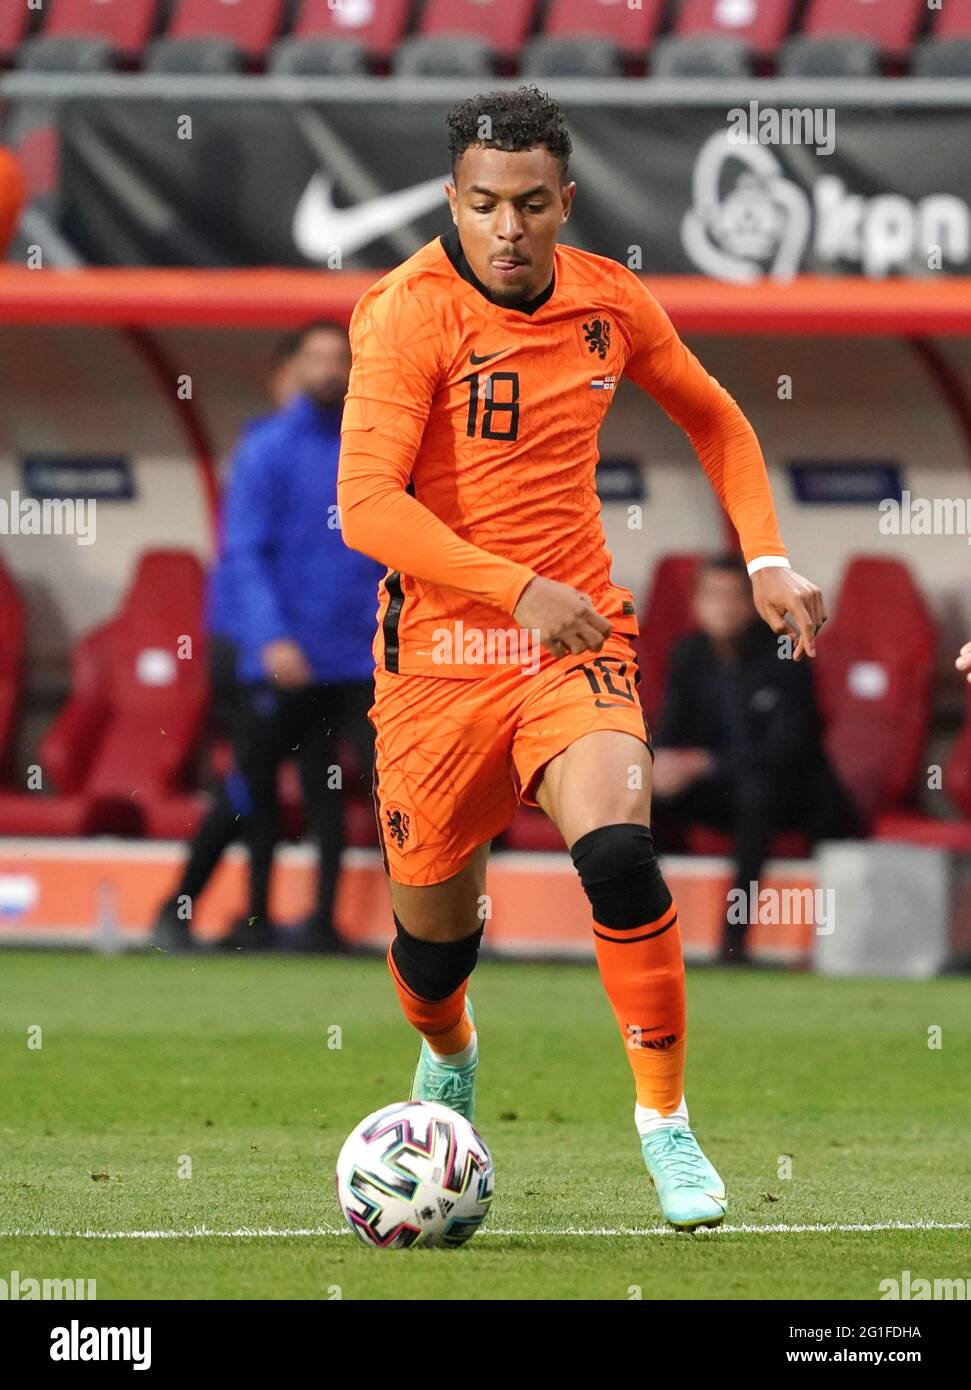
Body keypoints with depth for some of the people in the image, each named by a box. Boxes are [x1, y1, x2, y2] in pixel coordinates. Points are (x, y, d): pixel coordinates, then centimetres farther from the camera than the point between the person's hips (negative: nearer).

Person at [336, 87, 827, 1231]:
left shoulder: (607, 300, 1)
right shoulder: (411, 314, -14)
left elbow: (711, 418, 19)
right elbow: (367, 504, -24)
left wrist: (766, 559, 8)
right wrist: (520, 588, -33)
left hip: (576, 640, 2)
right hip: (440, 654, -2)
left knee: (618, 851, -26)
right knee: (433, 931, 9)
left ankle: (666, 1121, -13)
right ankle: (447, 1057, 47)